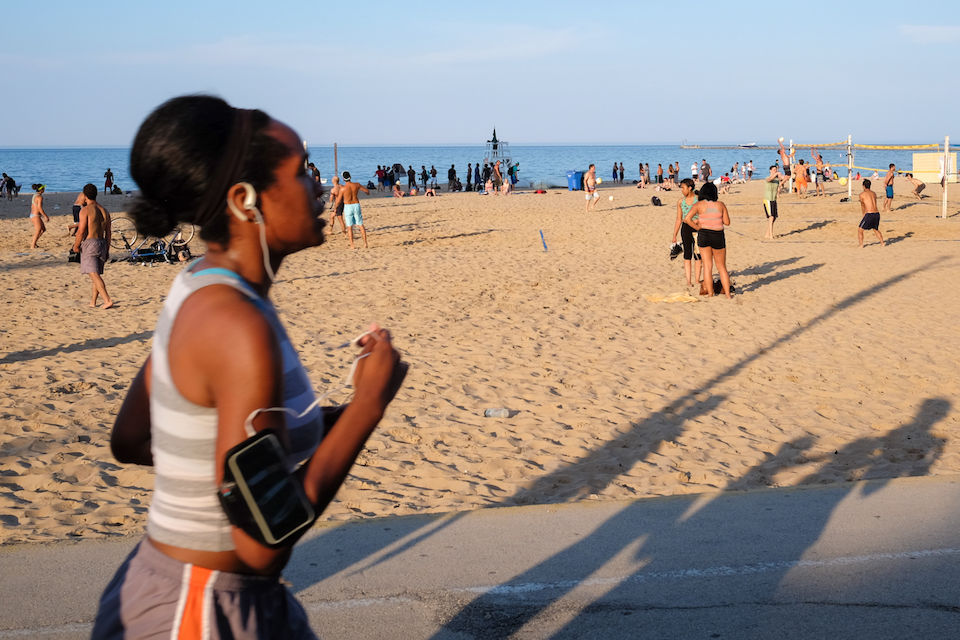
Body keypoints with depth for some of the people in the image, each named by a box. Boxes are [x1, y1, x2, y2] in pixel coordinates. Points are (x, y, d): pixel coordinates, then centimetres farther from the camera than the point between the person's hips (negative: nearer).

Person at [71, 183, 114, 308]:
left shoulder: (85, 210, -9)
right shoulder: (104, 211, 12)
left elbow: (81, 231, -13)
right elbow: (108, 233, 14)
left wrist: (76, 245, -1)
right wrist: (107, 250, 19)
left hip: (89, 243, -7)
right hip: (101, 244, 7)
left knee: (94, 274, -12)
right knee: (97, 274, 16)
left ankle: (107, 300, -25)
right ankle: (93, 302, 23)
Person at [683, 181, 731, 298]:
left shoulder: (699, 205, -3)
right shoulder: (720, 205, 1)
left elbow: (687, 218, -14)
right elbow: (727, 222, 3)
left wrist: (697, 227, -3)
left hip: (704, 235, -1)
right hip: (718, 236, 1)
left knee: (707, 266, 8)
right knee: (722, 267, 11)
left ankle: (710, 293, 9)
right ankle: (727, 294, 11)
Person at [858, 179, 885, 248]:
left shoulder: (862, 194, 1)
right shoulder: (874, 193, 15)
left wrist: (864, 215, 30)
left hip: (869, 214, -6)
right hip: (877, 214, 6)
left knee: (860, 229, 9)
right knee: (876, 229, 29)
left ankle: (861, 245, 6)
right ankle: (882, 243, 30)